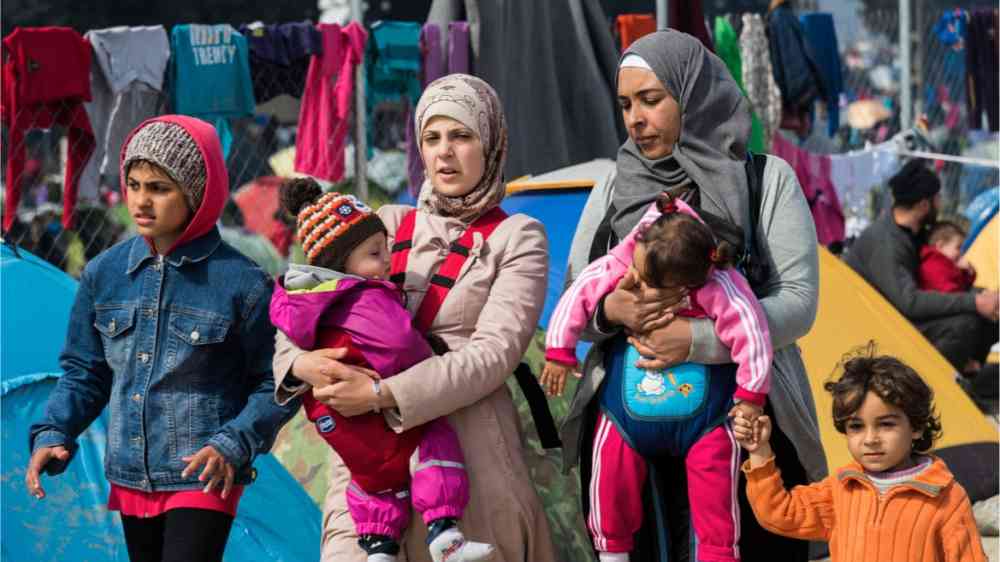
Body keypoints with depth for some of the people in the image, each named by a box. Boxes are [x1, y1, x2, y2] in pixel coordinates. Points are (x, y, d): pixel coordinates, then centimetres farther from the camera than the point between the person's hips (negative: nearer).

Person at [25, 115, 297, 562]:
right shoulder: (104, 274, 4)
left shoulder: (241, 282, -10)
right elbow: (84, 373, 13)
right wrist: (52, 434, -3)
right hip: (130, 480, 6)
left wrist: (233, 446, -19)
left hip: (204, 480, -6)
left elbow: (274, 386, -4)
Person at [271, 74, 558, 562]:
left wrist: (383, 395, -17)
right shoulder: (387, 226, 16)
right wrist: (302, 362, -11)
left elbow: (495, 352, -7)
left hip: (467, 444, -2)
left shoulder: (517, 239, 6)